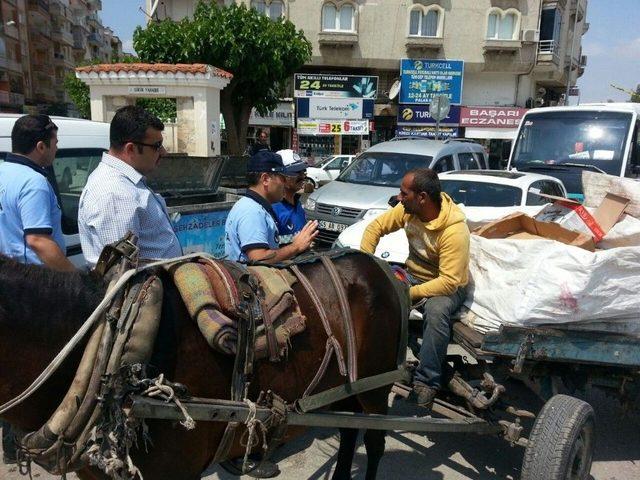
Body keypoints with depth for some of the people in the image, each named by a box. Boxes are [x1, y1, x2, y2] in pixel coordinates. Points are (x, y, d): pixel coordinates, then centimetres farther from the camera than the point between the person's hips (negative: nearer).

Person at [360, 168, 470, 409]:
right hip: (412, 274, 6)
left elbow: (448, 282, -32)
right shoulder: (407, 210, -11)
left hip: (446, 286, -5)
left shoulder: (455, 230, -30)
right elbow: (375, 227, 1)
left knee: (436, 310, -39)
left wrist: (409, 293, -33)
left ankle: (426, 383, -24)